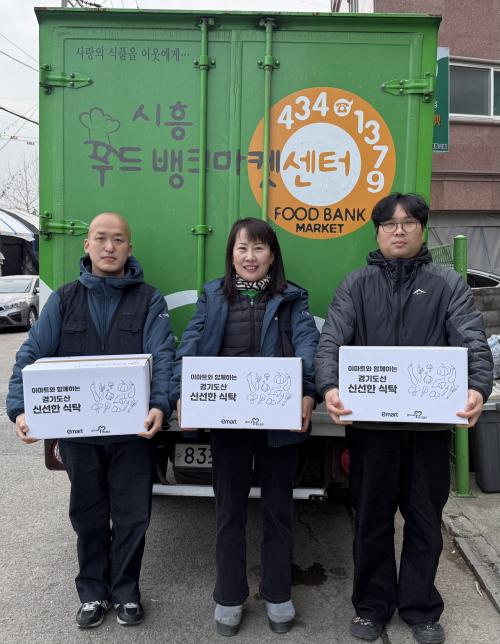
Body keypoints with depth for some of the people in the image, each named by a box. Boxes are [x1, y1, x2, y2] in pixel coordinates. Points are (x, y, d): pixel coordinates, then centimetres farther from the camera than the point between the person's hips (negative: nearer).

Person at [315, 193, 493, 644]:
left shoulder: (448, 284, 5)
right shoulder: (356, 285, 5)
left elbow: (473, 343, -6)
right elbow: (331, 341, -7)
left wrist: (479, 388, -26)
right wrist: (330, 387, -26)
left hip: (429, 424, 0)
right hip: (369, 422, 0)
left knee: (425, 519, 14)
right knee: (372, 518, 13)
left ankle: (421, 608, 34)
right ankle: (372, 604, 32)